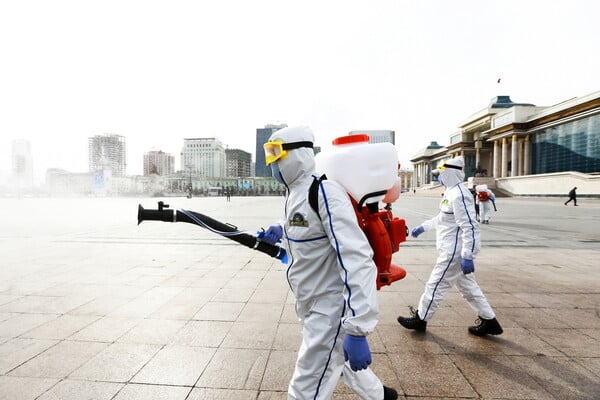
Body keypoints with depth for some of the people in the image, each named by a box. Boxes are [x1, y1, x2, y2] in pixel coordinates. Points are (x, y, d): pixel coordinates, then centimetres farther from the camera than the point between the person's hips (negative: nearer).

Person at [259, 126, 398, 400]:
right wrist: (281, 230, 6)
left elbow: (356, 259, -31)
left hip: (330, 308, -10)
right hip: (312, 304, 10)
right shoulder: (294, 192, 5)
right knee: (340, 359, 30)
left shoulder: (325, 193, -24)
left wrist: (356, 331, -34)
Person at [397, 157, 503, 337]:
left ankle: (420, 319, 19)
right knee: (468, 286, 19)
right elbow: (442, 218, 25)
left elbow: (470, 227, -25)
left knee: (436, 285, 3)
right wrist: (423, 227, 27)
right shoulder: (451, 192, 11)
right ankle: (489, 321, 31)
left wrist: (467, 256, -26)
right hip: (454, 250, 10)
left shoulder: (459, 195, -21)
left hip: (454, 252, -10)